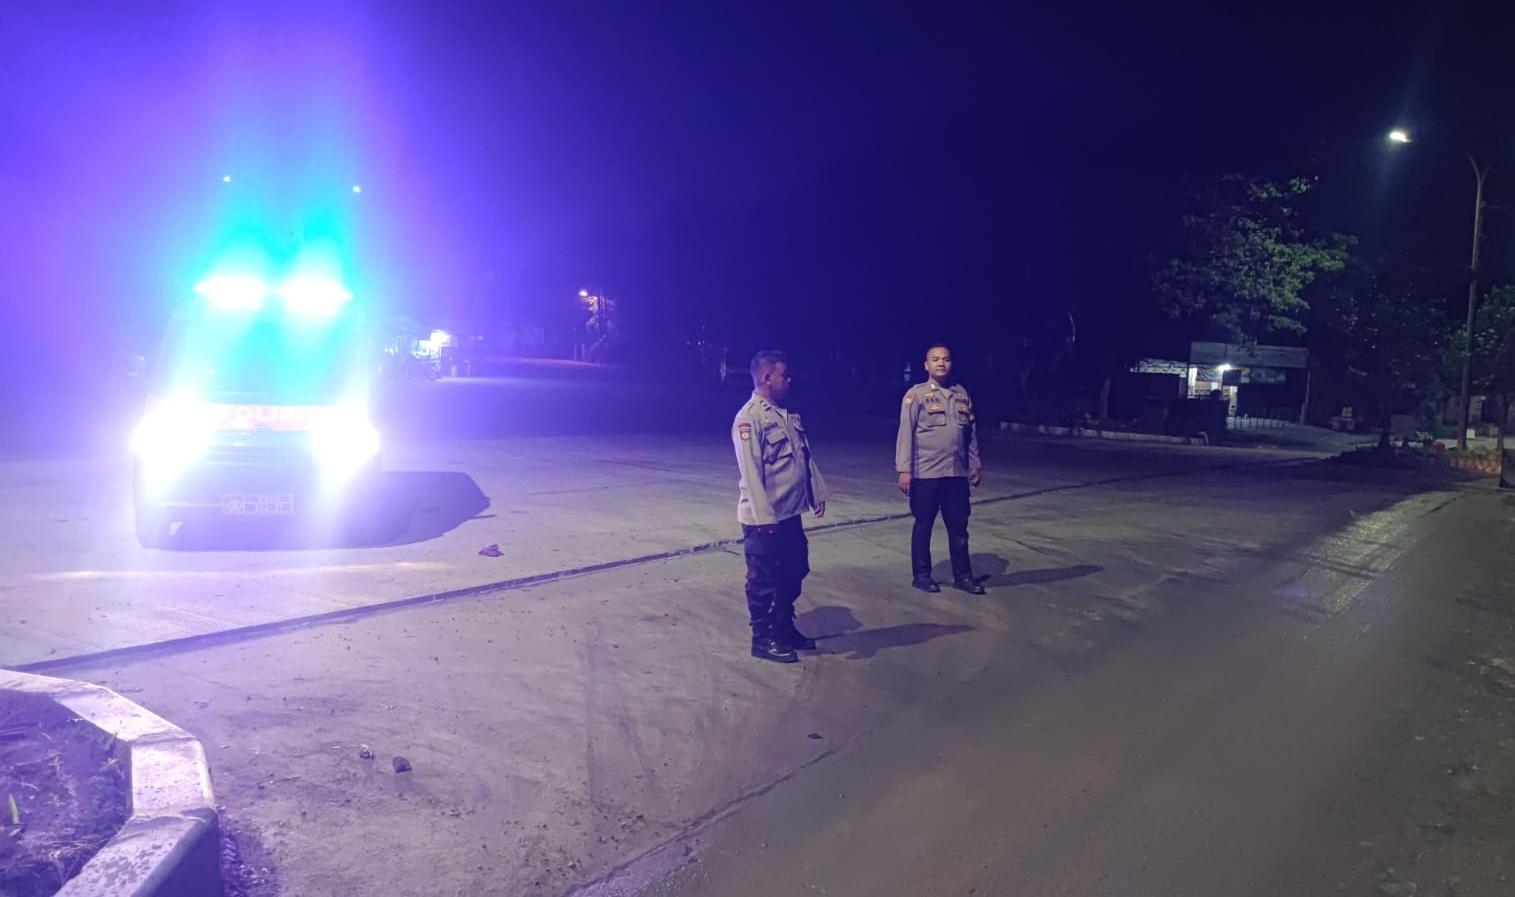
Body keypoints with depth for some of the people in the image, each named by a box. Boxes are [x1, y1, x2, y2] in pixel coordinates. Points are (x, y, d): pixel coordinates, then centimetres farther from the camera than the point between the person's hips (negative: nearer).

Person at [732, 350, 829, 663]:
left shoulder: (789, 416, 13)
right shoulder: (749, 418, -15)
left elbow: (807, 457, 17)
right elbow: (750, 471, -20)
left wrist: (818, 492, 11)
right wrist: (764, 516, -23)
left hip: (790, 514, 9)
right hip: (764, 518, -9)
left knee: (792, 574, 17)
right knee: (764, 580, 4)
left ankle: (784, 630, 33)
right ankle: (763, 640, 17)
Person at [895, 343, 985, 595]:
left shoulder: (961, 394, 9)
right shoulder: (916, 394, -6)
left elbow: (970, 433, 14)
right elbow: (906, 433, -10)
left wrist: (975, 465, 13)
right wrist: (904, 469, -15)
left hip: (957, 473, 5)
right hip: (926, 473, -4)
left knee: (959, 526, 11)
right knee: (923, 525, 7)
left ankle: (963, 575, 22)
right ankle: (921, 574, 19)